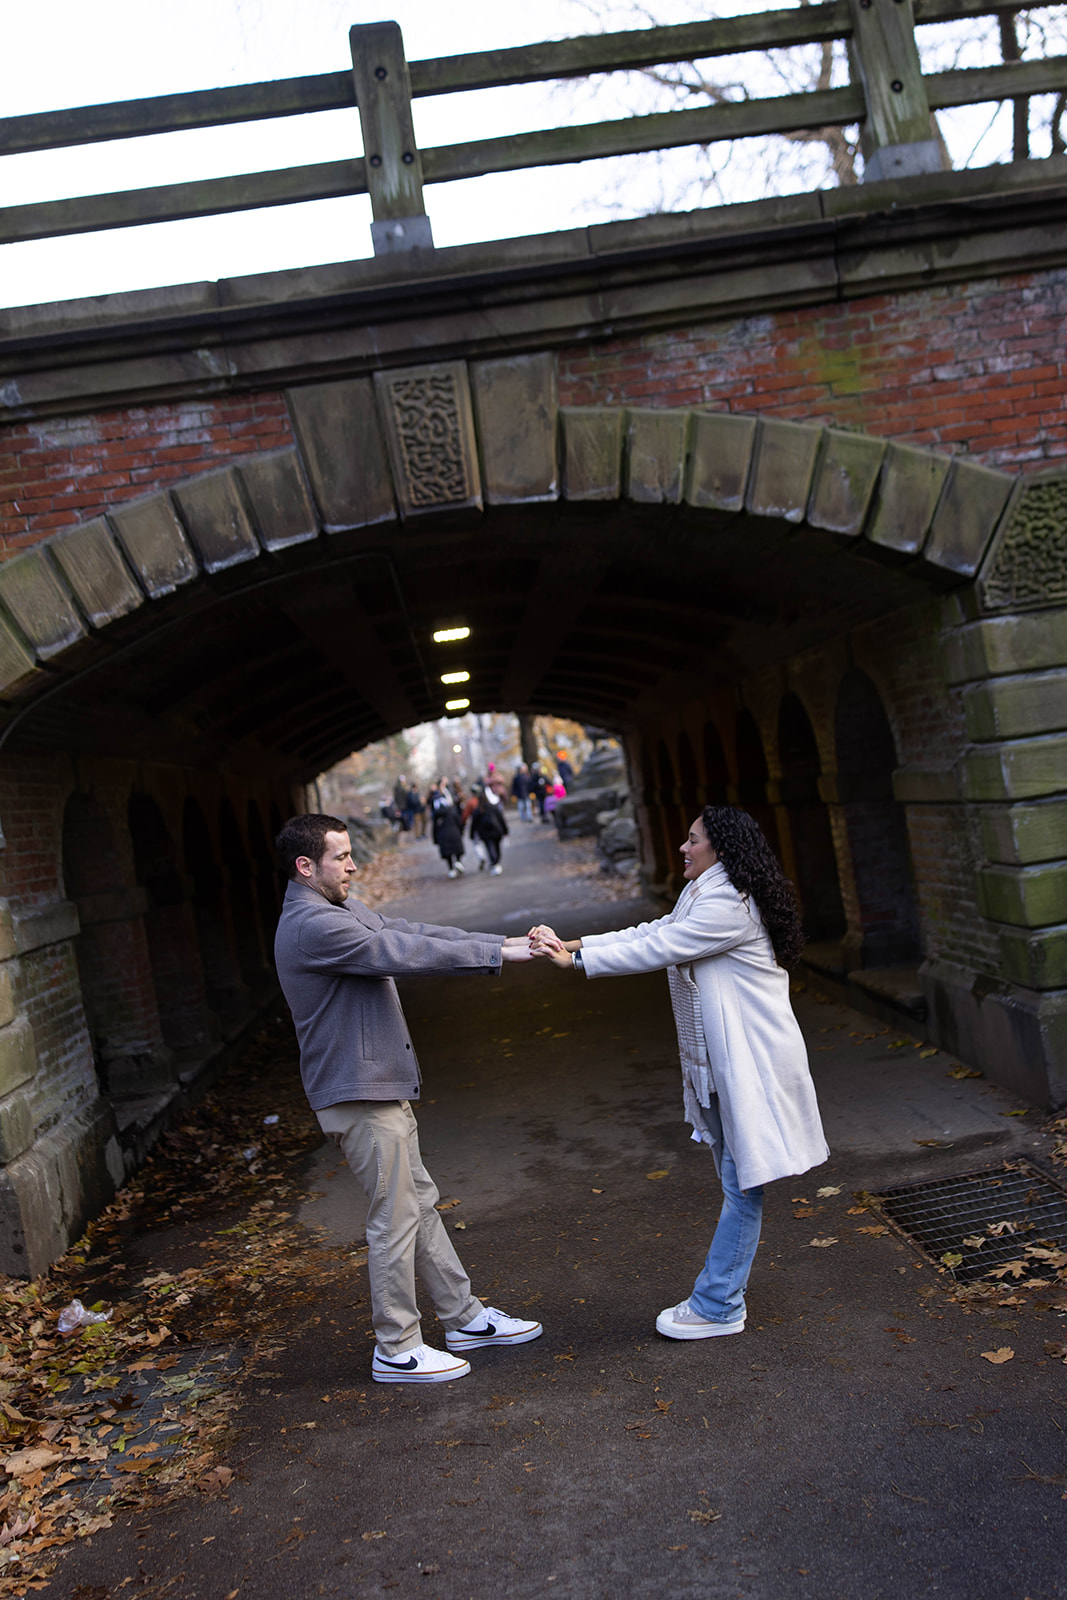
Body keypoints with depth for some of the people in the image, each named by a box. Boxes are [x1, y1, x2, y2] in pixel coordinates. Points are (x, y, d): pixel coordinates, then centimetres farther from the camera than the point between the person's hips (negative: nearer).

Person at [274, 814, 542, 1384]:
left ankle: (465, 1317, 29)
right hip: (359, 1093, -10)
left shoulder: (341, 909, 11)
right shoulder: (312, 925, -22)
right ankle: (396, 1351, 15)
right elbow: (405, 952, -25)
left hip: (382, 1085, 10)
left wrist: (505, 941, -1)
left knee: (420, 1204, 17)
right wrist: (498, 953, -21)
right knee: (394, 1220, 0)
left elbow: (410, 931, 7)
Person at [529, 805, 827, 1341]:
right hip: (721, 1061, 10)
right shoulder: (701, 897, 15)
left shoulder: (729, 905, -20)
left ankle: (718, 1306, 7)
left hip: (751, 1064, -10)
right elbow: (652, 932, 12)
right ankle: (728, 1281, 28)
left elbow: (656, 950, -21)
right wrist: (575, 943, 2)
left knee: (742, 1181, -1)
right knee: (736, 1179, 17)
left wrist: (574, 959, -16)